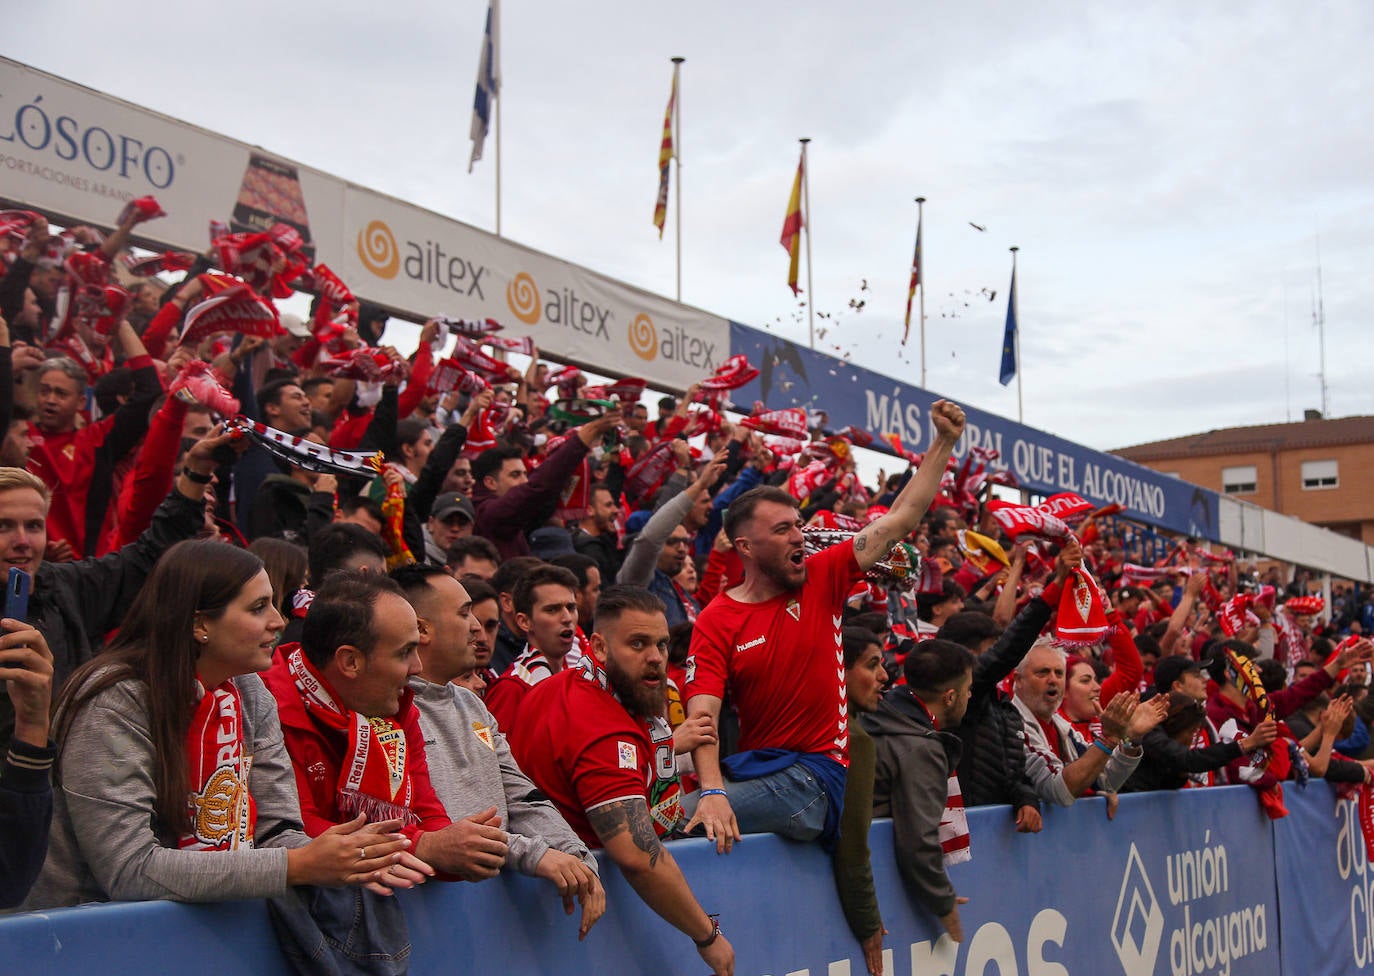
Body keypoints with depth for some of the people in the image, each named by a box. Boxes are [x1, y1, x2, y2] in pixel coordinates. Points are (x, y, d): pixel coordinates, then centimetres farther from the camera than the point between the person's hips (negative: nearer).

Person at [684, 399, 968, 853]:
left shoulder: (821, 579, 3)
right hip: (749, 765, 2)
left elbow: (900, 519, 6)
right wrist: (711, 791, -30)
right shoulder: (717, 620, -3)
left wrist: (944, 441, 4)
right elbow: (703, 714, -13)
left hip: (816, 771, -2)